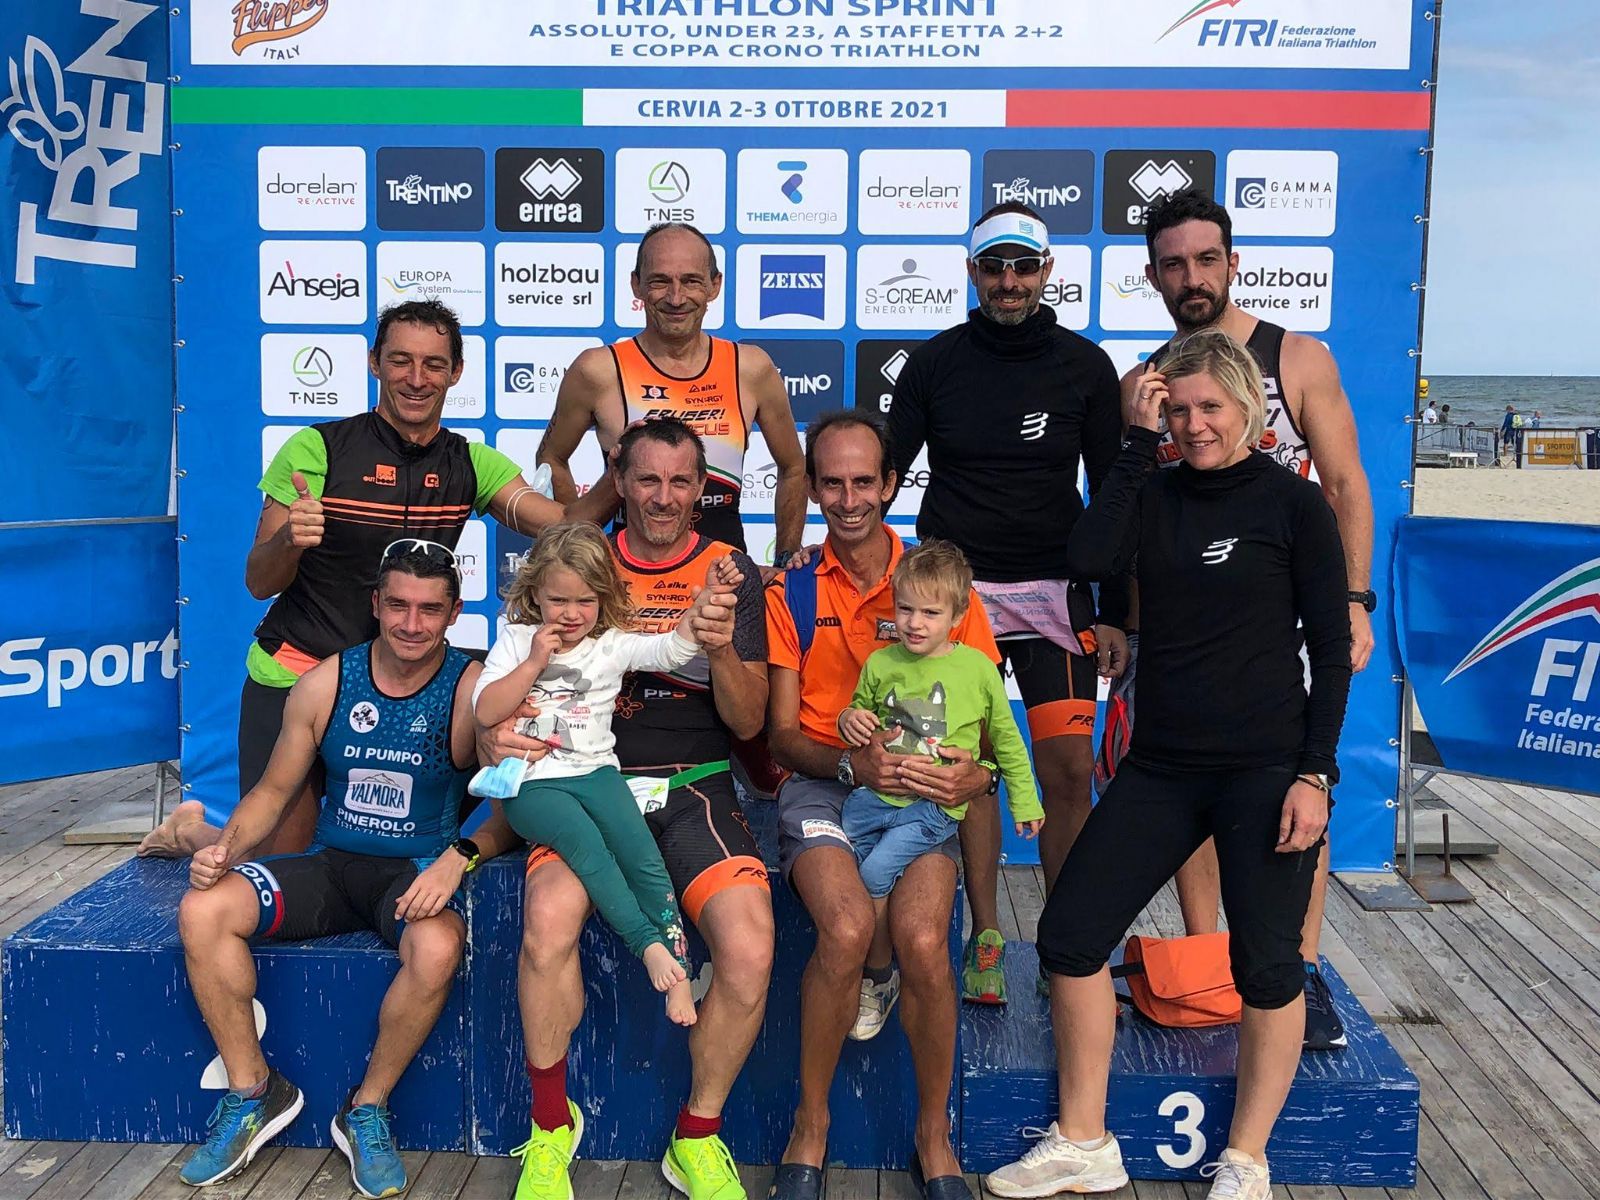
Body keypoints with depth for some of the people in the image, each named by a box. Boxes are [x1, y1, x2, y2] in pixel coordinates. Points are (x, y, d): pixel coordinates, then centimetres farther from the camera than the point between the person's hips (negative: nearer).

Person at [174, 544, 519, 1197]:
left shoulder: (473, 690, -9)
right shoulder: (325, 683, 0)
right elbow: (275, 789, 10)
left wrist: (459, 857, -26)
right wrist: (224, 847, -8)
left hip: (417, 873, -3)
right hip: (330, 866, 4)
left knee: (438, 949, -35)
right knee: (202, 910, -17)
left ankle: (367, 1111, -7)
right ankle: (252, 1094, 0)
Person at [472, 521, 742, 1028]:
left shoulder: (613, 644, 8)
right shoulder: (516, 641, 6)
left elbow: (673, 649, -5)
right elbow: (485, 712, -3)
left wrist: (707, 598, -17)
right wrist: (534, 663, -10)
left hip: (595, 771, 2)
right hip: (532, 782, -2)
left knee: (642, 854, -20)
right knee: (583, 840, -31)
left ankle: (679, 971, -15)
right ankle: (649, 945, -29)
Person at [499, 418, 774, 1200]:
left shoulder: (730, 572, 8)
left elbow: (748, 722, 3)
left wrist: (721, 650, -17)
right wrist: (493, 736, -13)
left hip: (693, 787, 0)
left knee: (750, 949, -26)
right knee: (548, 919, -31)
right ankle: (551, 1128, -4)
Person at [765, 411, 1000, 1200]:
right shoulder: (791, 593, 8)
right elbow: (782, 733, 4)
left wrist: (977, 772, -15)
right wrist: (854, 763, -17)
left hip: (920, 789, 0)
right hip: (822, 782, 0)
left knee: (921, 938, -28)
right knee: (847, 927, -30)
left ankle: (934, 1132, -2)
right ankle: (811, 1122, -6)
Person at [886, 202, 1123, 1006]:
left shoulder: (1084, 366, 3)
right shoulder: (934, 363, 3)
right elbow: (884, 473, 9)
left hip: (1053, 591, 0)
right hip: (955, 588, 0)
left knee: (1070, 769, -6)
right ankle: (986, 936, 16)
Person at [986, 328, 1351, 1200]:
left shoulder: (1293, 503, -2)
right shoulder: (1155, 496, 8)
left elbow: (1330, 649, -3)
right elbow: (1087, 560, -13)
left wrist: (1314, 774, -10)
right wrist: (1139, 441, -9)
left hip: (1268, 768, -4)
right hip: (1160, 767, 4)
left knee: (1265, 965, 0)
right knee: (1069, 935, 0)